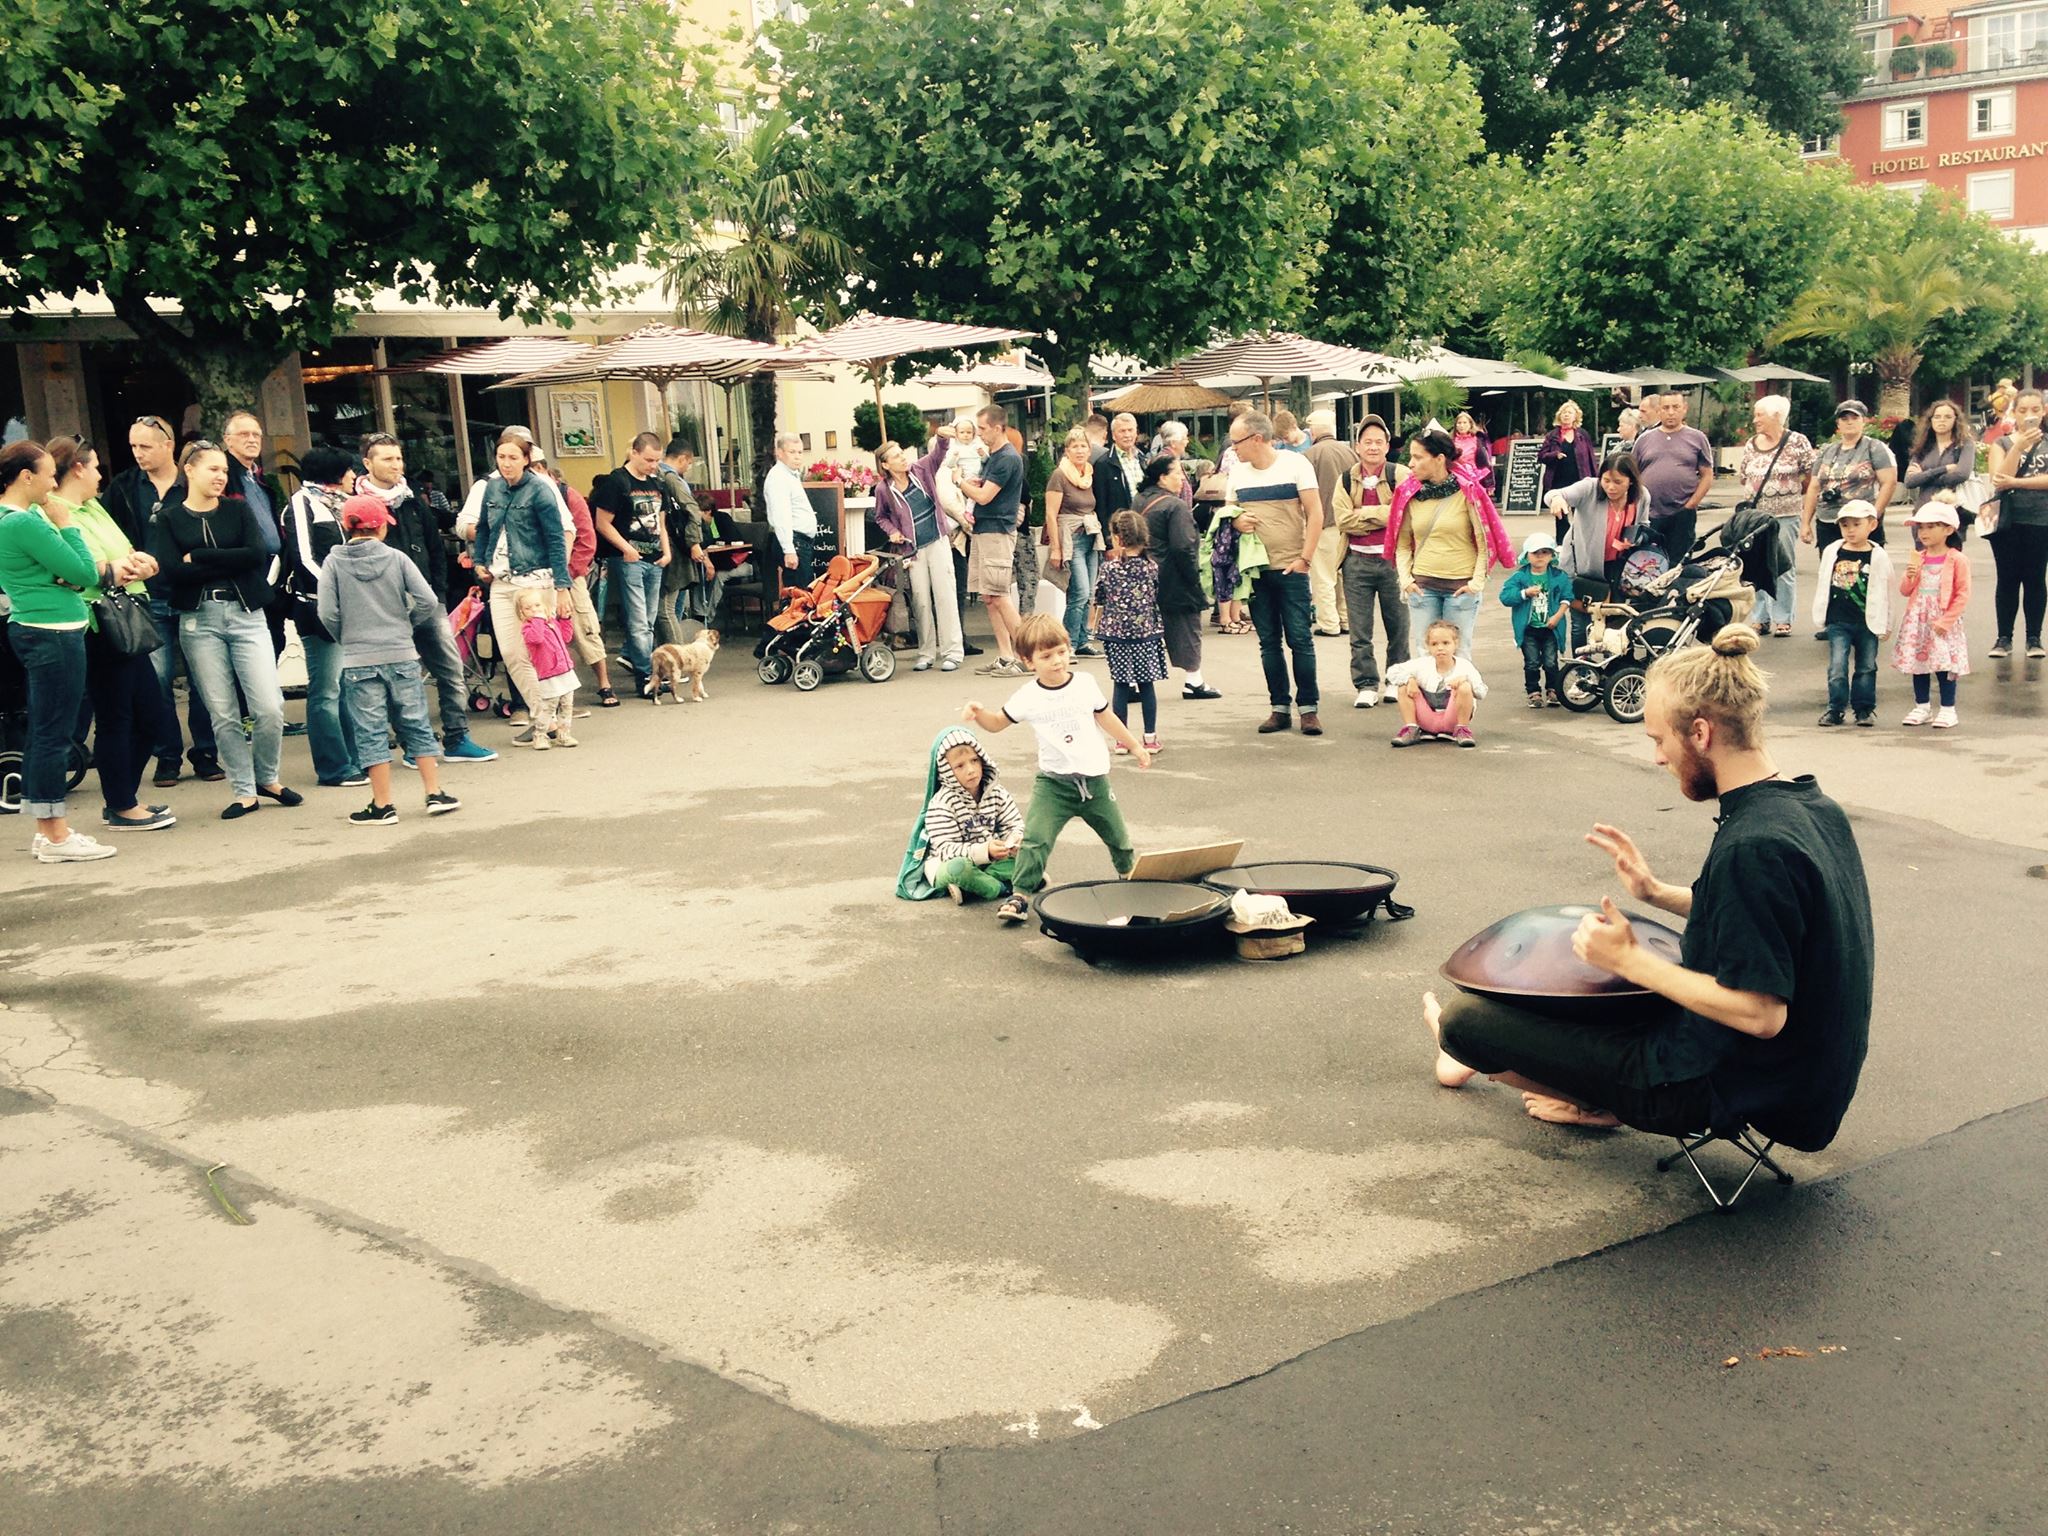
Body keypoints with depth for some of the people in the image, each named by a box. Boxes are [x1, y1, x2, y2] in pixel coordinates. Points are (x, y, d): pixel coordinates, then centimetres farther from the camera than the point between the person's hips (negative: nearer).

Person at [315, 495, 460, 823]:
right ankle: (435, 793, 11)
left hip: (358, 662, -1)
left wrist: (346, 639, 11)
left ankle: (383, 805, 6)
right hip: (401, 656, 1)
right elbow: (428, 601, -5)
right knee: (416, 724, 10)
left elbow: (327, 614, -7)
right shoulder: (396, 558, 0)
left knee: (371, 732, 3)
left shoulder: (333, 562, -1)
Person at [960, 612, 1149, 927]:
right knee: (1035, 839, -16)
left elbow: (1106, 719, 11)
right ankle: (1020, 894, -9)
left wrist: (1135, 746, 20)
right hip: (1053, 782, -2)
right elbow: (998, 722, 1)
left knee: (1116, 833, 16)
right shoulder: (1027, 697, -8)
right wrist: (977, 713, -21)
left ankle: (1133, 874, 43)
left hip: (1094, 779, 2)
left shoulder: (1085, 683, -3)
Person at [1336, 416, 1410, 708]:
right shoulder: (1346, 481, 7)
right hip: (1357, 561, 2)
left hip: (1392, 560, -2)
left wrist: (1364, 515, -13)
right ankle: (1366, 685, 12)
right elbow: (1343, 520, -6)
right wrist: (1383, 513, -10)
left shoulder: (1400, 475, -1)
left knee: (1398, 626, 8)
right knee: (1360, 631, 3)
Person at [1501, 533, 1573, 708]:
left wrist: (1558, 615, -12)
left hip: (1550, 628, 0)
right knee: (1532, 663, 2)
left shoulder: (1559, 576, 1)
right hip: (1528, 629, 0)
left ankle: (1552, 691, 17)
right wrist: (1525, 593, -22)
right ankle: (1534, 693, 13)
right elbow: (1505, 596, -11)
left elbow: (1566, 598, 1)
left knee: (1551, 662, 0)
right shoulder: (1519, 577, -3)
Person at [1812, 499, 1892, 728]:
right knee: (1837, 666, -4)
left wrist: (1885, 624, 2)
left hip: (1868, 622, -1)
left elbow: (1884, 592, 1)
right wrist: (1821, 615, 10)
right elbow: (1822, 584, 10)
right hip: (1838, 621, 1)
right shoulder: (1832, 552, 3)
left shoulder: (1878, 556, -3)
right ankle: (1836, 708, 4)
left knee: (1866, 667, 9)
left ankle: (1864, 708, 18)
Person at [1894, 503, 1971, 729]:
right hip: (1916, 621, 5)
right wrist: (1909, 576, -10)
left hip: (1942, 622, -5)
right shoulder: (1917, 558, 7)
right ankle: (1922, 706, 20)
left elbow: (1962, 594, -10)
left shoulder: (1956, 560, -8)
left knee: (1945, 666, -3)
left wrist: (1945, 621, -15)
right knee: (1917, 664, 9)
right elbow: (1905, 591, 11)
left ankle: (1948, 709, 6)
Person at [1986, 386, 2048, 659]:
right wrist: (2019, 446, -16)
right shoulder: (2002, 443, 7)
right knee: (2007, 579, 2)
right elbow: (1998, 479, -9)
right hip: (2008, 522, 0)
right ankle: (2004, 638, 7)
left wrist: (2015, 482, -15)